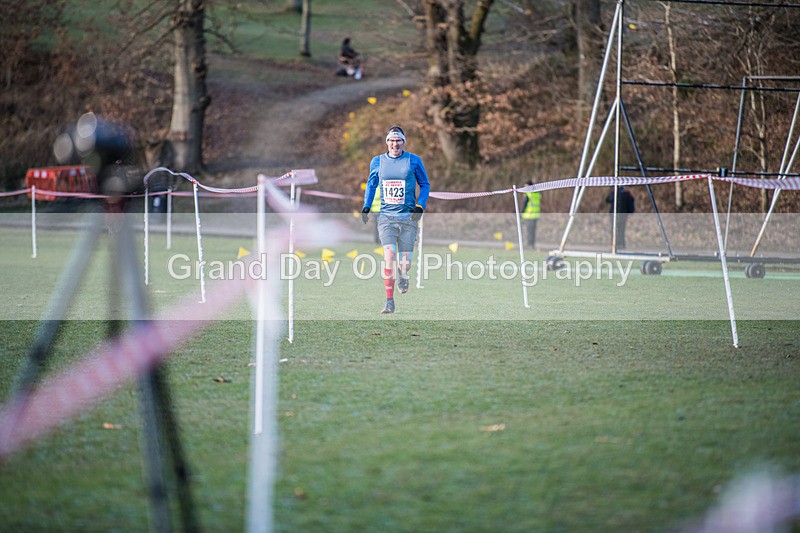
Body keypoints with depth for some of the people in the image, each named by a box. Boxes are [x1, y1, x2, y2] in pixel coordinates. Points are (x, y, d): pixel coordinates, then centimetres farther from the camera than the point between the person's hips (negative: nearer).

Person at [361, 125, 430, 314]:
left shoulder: (414, 160, 1)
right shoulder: (377, 161, 7)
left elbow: (425, 185, 9)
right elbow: (371, 185, 20)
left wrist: (420, 206, -5)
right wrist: (366, 206, 7)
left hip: (408, 216, -1)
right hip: (386, 216, 1)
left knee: (405, 262, -1)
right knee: (389, 255, -17)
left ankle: (403, 277, 38)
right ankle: (389, 302, -12)